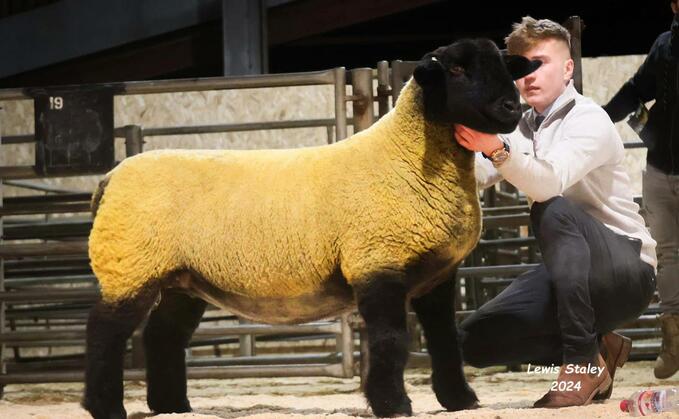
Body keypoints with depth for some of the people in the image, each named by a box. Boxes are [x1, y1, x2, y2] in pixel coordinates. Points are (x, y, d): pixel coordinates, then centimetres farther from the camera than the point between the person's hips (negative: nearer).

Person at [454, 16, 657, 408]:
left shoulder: (589, 121, -16)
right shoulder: (524, 127, 9)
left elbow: (549, 182, -35)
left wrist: (497, 149, -53)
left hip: (628, 271, -8)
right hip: (572, 273, 8)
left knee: (553, 210, -37)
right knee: (476, 341, -6)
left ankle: (583, 361, -31)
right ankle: (598, 347, 8)